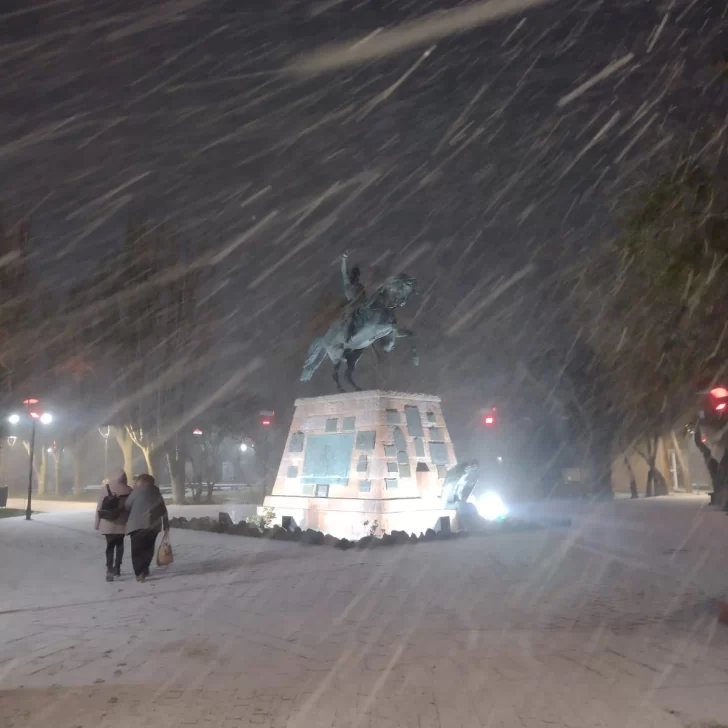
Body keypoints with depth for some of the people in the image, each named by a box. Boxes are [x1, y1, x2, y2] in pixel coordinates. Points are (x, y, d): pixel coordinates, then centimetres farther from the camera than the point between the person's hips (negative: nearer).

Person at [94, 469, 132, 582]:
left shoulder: (105, 488, -7)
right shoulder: (128, 490, -3)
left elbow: (100, 506, -5)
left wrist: (97, 523, 2)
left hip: (108, 522, -2)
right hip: (122, 522, 2)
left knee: (110, 545, 0)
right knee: (119, 544, 18)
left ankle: (110, 570, -13)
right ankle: (117, 568, 23)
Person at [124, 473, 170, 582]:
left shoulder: (138, 490, 4)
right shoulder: (156, 492, 17)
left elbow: (128, 505, 3)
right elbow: (163, 510, 15)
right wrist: (166, 526, 19)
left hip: (138, 524, -4)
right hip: (154, 525, 4)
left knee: (137, 549, 0)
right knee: (148, 548, 16)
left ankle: (140, 573, -9)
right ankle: (144, 570, 14)